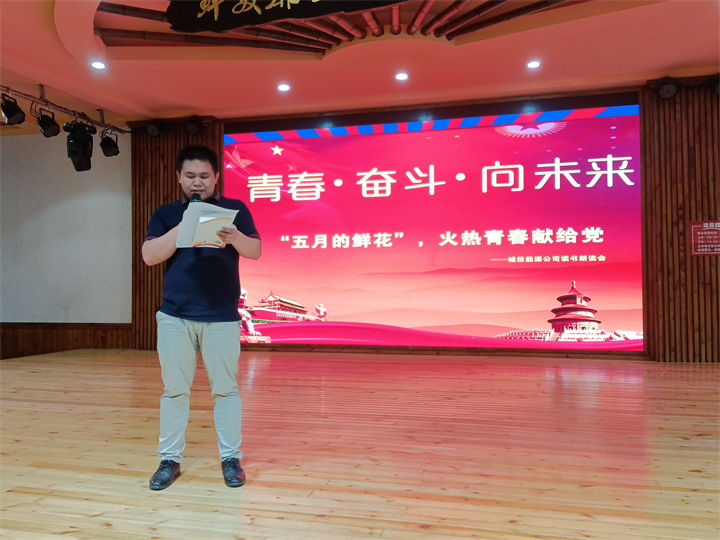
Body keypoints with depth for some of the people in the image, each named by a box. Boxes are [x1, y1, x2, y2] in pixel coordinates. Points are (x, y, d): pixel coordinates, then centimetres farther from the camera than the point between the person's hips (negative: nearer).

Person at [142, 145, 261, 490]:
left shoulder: (235, 209, 7)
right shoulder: (166, 214, 11)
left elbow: (255, 251, -3)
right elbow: (149, 256, -2)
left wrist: (234, 237, -25)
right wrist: (184, 225, -11)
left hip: (222, 316, -1)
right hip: (174, 316, 2)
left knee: (225, 388, 4)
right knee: (174, 389, 8)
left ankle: (230, 458, 16)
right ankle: (169, 460, 20)